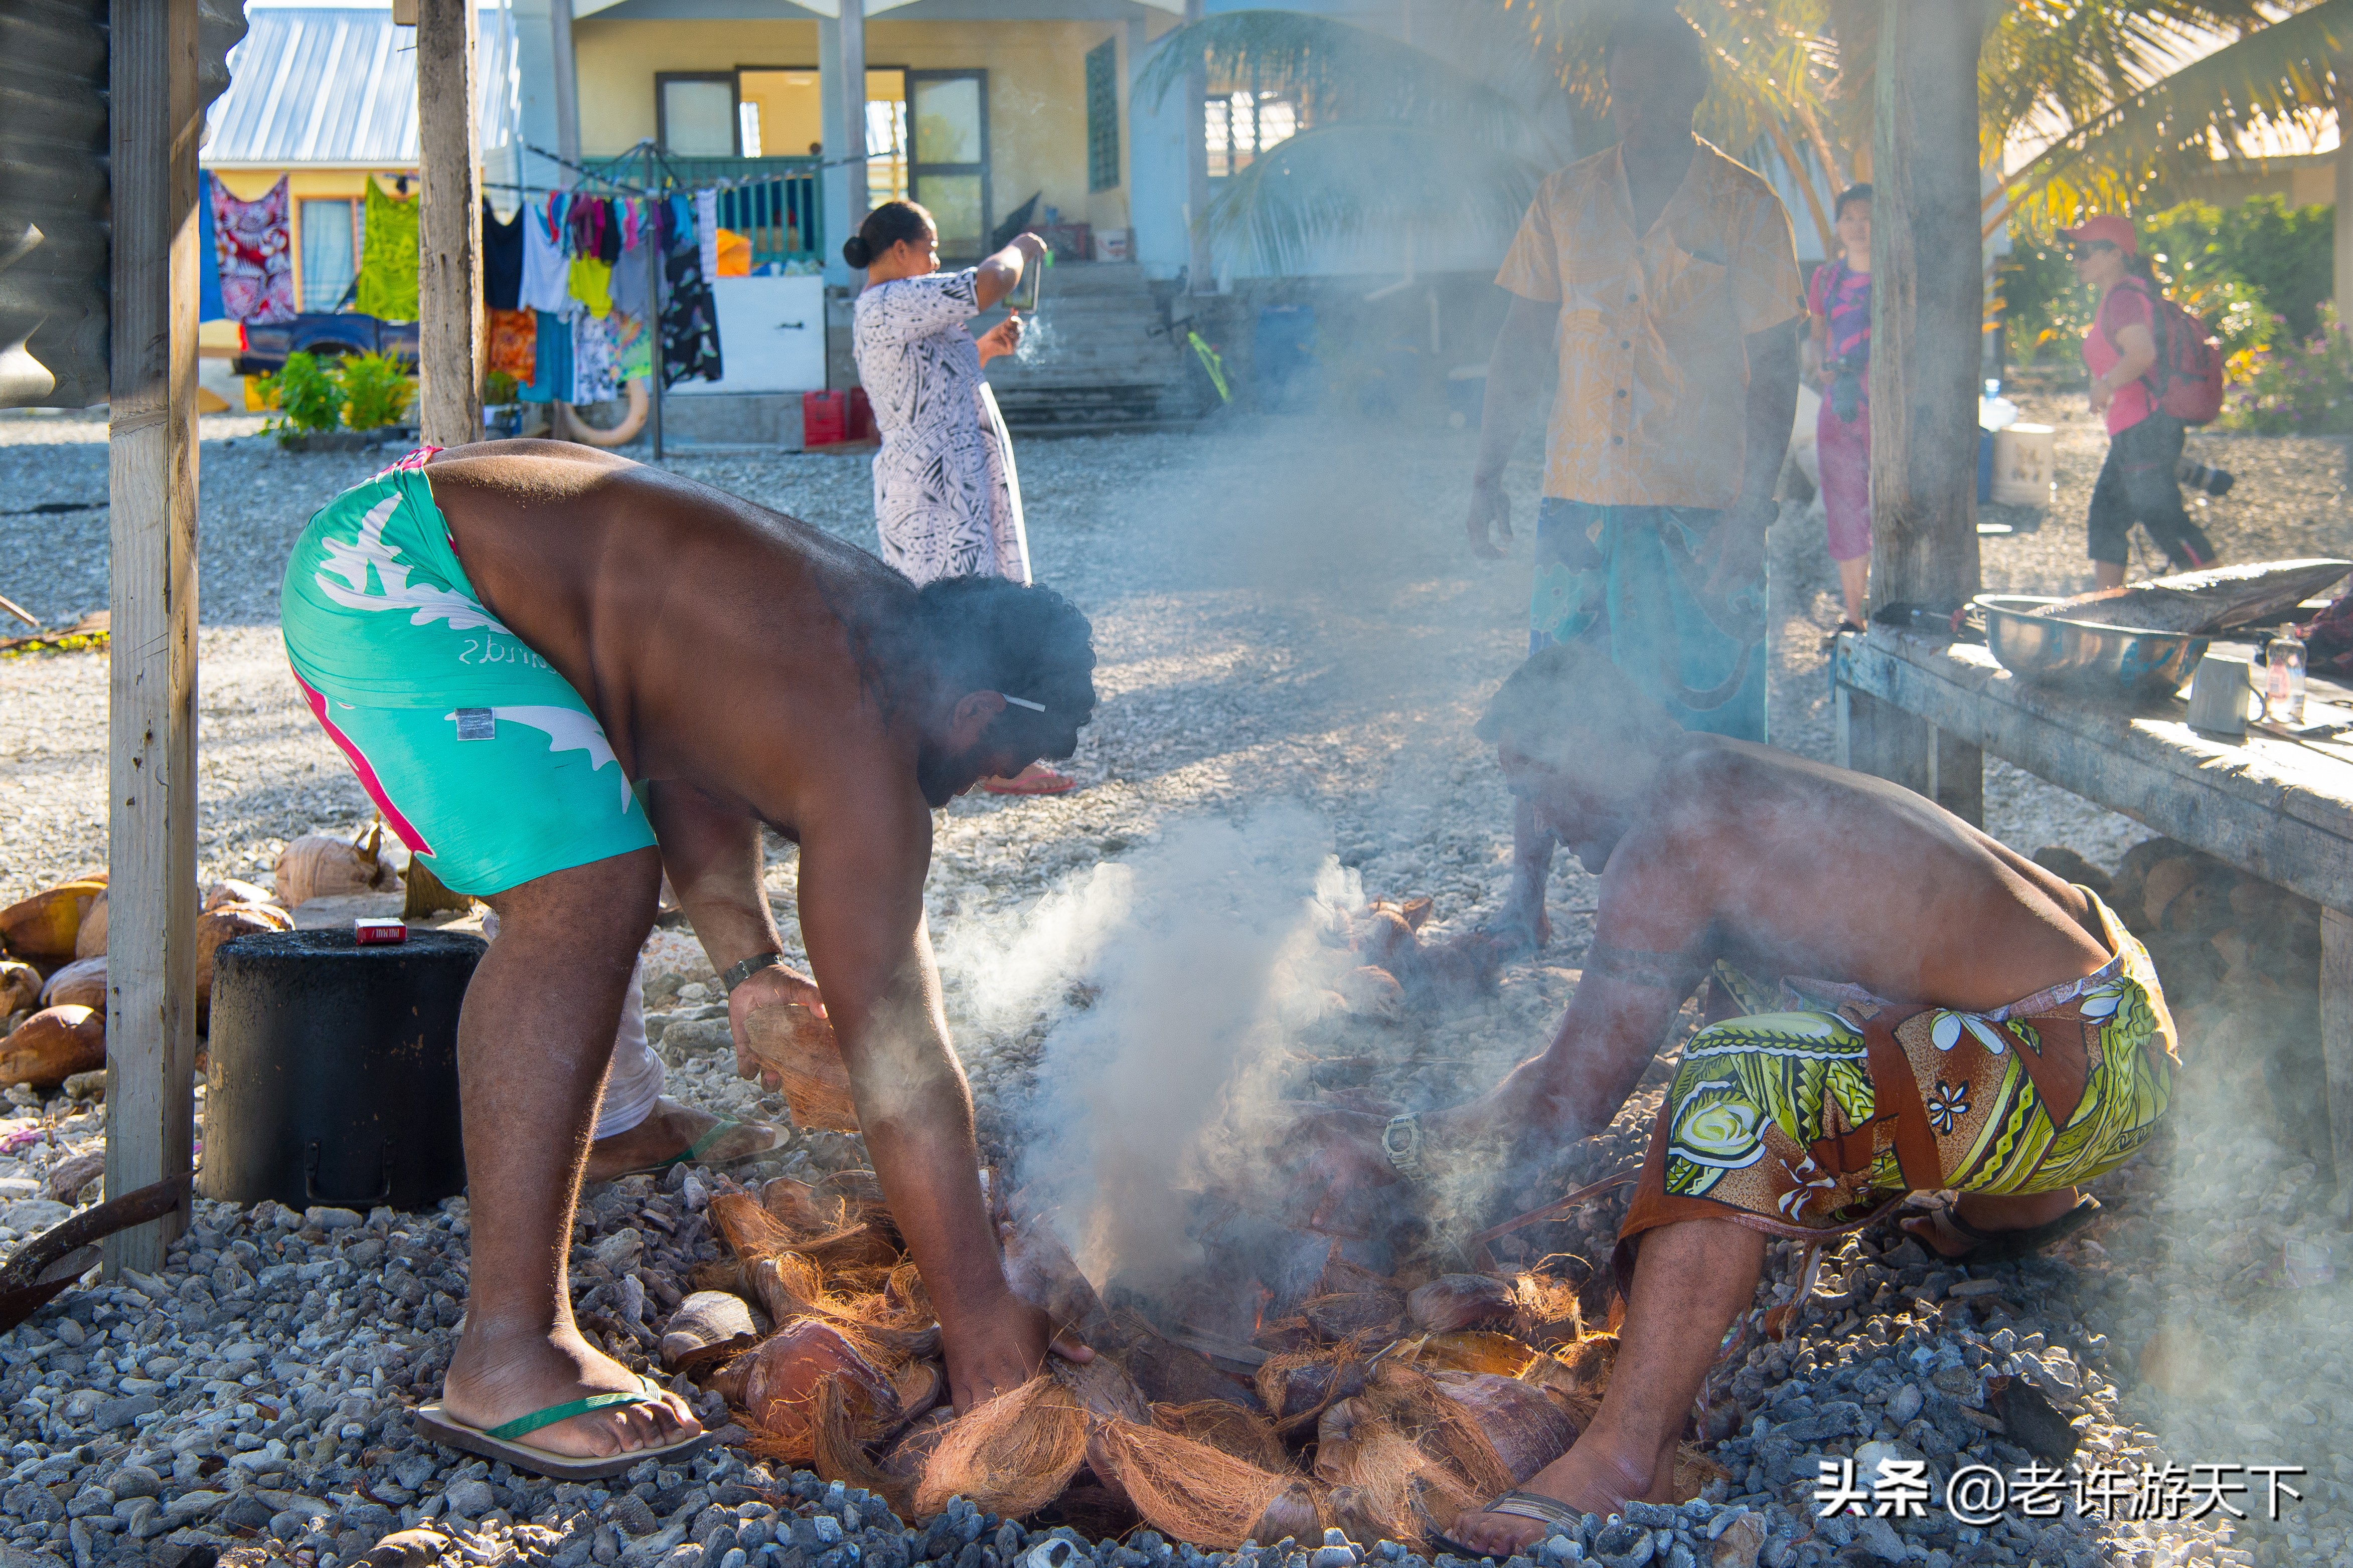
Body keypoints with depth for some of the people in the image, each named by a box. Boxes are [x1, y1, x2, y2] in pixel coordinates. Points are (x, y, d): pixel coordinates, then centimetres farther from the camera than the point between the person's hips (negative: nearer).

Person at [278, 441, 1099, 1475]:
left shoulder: (866, 618, 9)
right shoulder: (862, 751, -19)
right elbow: (896, 1050, -21)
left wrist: (749, 966, 15)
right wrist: (979, 1313, -17)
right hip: (393, 575, -11)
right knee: (586, 897, -22)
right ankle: (504, 1357, -21)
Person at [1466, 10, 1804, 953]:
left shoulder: (1744, 210, 0)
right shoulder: (1568, 201, 9)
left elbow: (1773, 373, -3)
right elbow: (1521, 344, 12)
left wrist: (1750, 514, -11)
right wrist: (1488, 475, 4)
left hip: (1700, 509, -3)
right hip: (1579, 501, 3)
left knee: (1711, 730, 1)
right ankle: (1524, 906, 17)